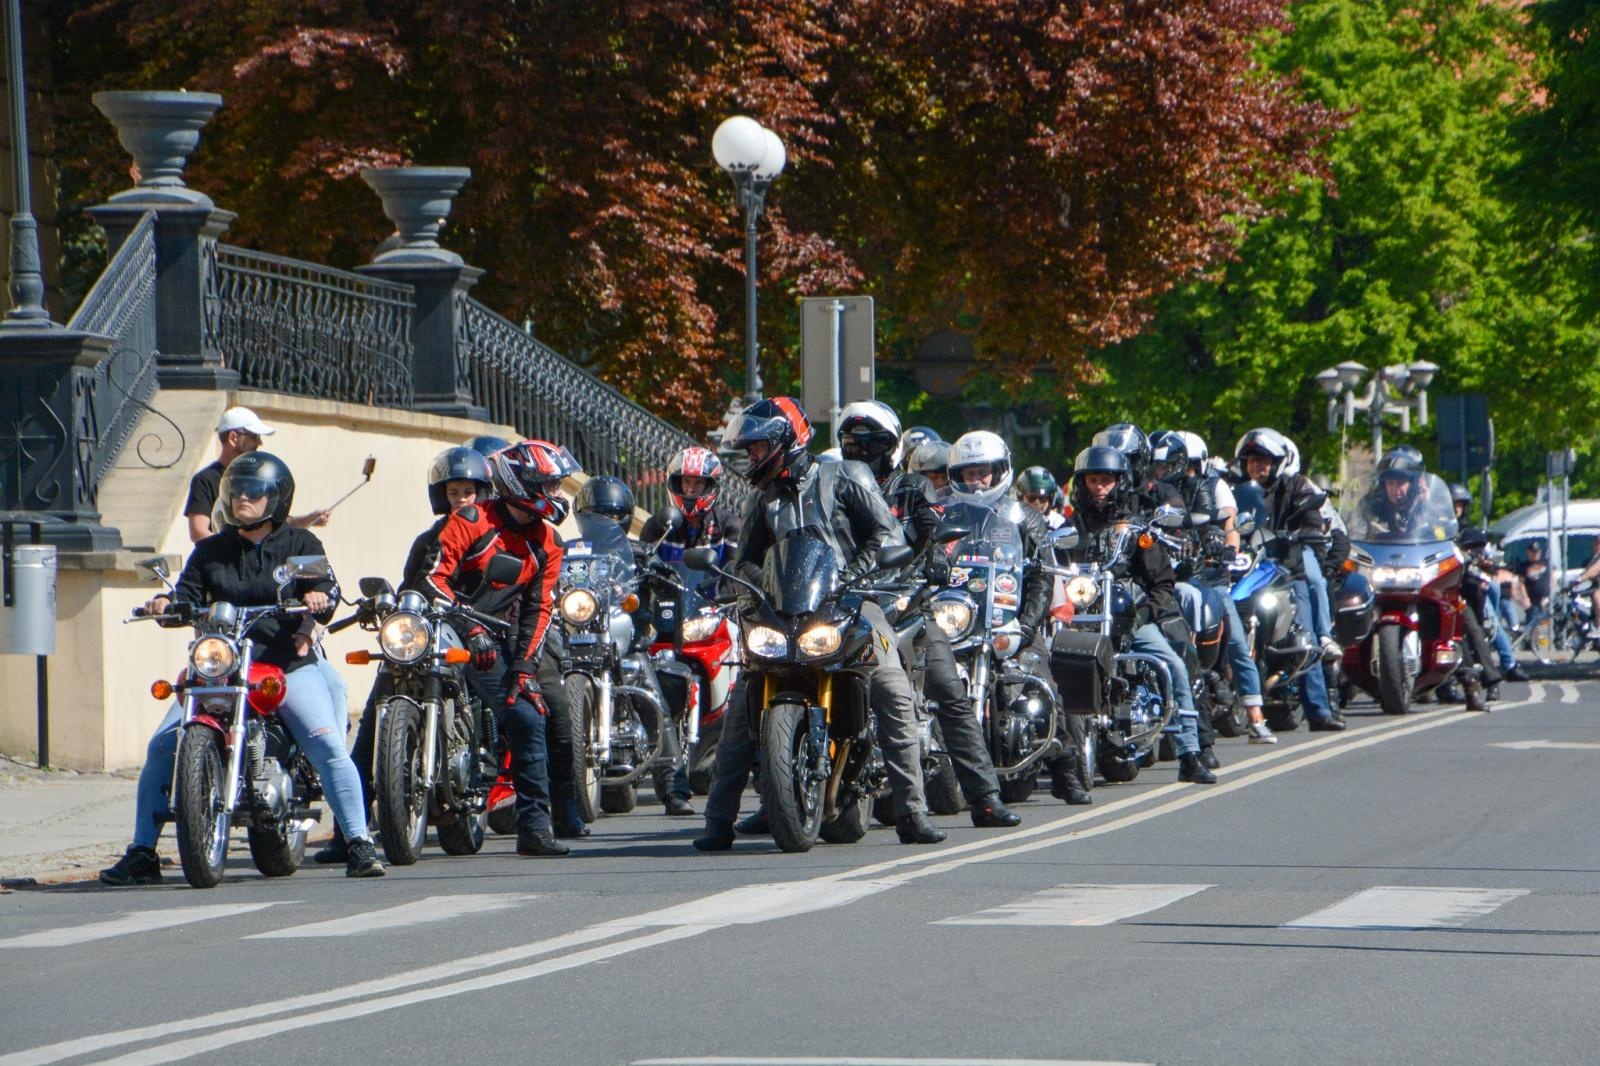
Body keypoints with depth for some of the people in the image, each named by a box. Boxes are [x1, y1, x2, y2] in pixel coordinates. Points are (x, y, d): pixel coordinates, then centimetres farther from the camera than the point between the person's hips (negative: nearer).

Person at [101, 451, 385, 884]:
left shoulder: (300, 544, 7)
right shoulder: (210, 551, 16)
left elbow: (324, 586, -5)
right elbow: (189, 597, 7)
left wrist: (321, 597, -28)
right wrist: (166, 604, -16)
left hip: (289, 665, -2)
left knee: (328, 745, -21)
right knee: (163, 746, -10)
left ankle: (359, 844, -17)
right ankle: (142, 853, -2)